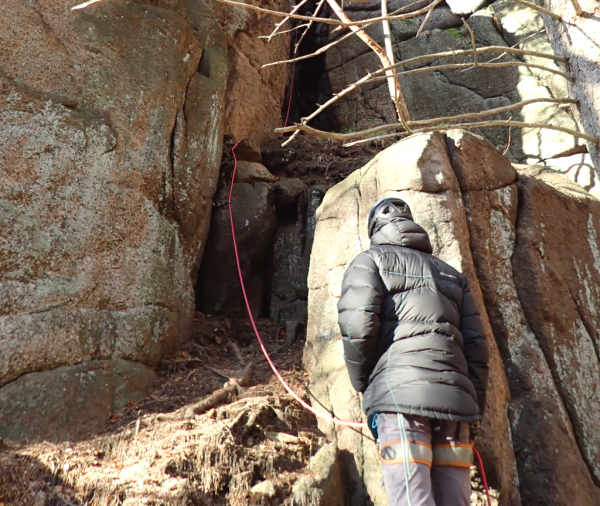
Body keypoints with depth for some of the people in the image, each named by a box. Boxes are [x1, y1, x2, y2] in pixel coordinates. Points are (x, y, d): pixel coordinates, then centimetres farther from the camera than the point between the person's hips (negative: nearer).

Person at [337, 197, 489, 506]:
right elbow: (476, 345, 17)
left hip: (399, 392, -5)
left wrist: (363, 384, 6)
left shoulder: (369, 261, 10)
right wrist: (474, 407, 19)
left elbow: (357, 325, -7)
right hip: (455, 398, 6)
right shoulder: (452, 275, 26)